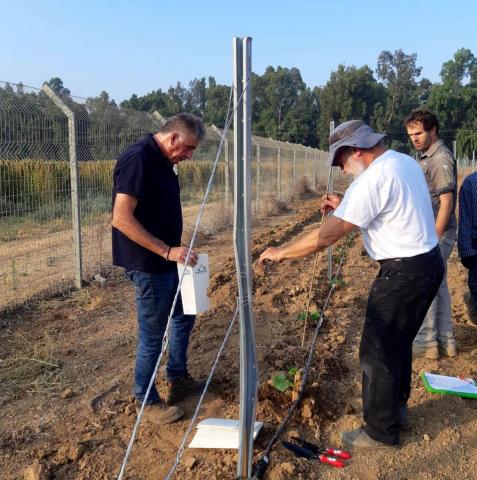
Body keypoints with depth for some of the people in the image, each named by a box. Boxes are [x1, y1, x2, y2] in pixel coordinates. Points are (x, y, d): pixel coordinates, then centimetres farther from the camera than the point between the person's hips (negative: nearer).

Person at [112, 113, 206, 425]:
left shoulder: (163, 162, 9)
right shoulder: (137, 159, -20)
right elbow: (122, 219, -26)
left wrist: (175, 251, 15)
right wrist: (167, 251, -26)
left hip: (167, 262, 10)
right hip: (149, 266, -10)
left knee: (184, 316, 21)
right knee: (153, 335, 3)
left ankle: (178, 380, 39)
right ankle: (147, 401, 23)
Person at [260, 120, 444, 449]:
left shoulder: (373, 179, -21)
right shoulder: (405, 162, 9)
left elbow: (328, 235, -23)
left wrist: (281, 253, -13)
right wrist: (343, 207, 11)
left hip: (403, 273, -10)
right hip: (429, 262, 10)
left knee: (378, 352, 2)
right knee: (399, 344, 22)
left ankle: (381, 432, 16)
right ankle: (397, 410, 39)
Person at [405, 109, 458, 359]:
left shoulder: (440, 158, -15)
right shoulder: (427, 157, 14)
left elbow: (446, 201, -19)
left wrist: (434, 237, -21)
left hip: (436, 234, -10)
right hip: (429, 232, 10)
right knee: (438, 286, 14)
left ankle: (426, 342, 9)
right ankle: (445, 341, 23)